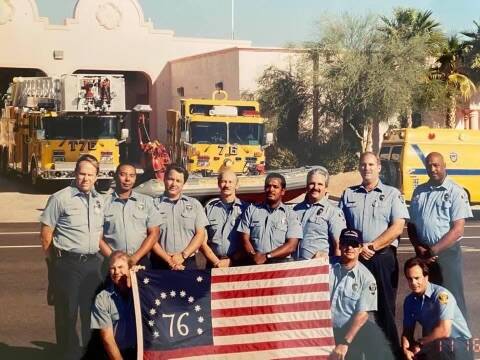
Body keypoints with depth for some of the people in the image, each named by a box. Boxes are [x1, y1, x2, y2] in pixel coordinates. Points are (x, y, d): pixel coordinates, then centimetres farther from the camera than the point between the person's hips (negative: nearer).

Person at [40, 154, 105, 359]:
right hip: (67, 264, -5)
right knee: (67, 313, 3)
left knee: (93, 311, 12)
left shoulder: (99, 201, 9)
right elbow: (46, 234, -5)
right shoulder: (60, 199, -7)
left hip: (92, 263, 5)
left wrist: (105, 256, 12)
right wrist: (56, 262, 0)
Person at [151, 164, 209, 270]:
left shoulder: (194, 204, 8)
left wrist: (183, 255, -9)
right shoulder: (154, 204, 2)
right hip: (160, 264, -1)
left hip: (188, 263, 1)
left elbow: (200, 234, 4)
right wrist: (168, 260, -10)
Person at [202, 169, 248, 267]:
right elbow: (203, 241, 8)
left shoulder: (245, 208, 6)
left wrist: (231, 261, -6)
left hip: (238, 264, -1)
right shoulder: (210, 208, 11)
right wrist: (216, 262, -2)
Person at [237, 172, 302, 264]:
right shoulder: (251, 210, 17)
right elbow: (245, 238, 9)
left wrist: (266, 256, -11)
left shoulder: (290, 214, 11)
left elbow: (291, 246, 0)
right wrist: (253, 256, -10)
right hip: (255, 263, 1)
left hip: (281, 261, -1)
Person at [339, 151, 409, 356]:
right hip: (354, 258, 2)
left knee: (385, 306, -1)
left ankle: (391, 350, 5)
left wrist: (372, 246, -12)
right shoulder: (348, 194, 13)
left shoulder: (392, 194, 6)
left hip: (383, 257, -2)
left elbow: (397, 227, -5)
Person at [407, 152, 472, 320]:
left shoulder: (456, 192, -5)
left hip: (447, 253, -5)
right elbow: (412, 224, 13)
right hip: (423, 254, 5)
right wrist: (419, 249, -3)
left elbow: (458, 230, -11)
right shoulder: (419, 191, 10)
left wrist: (433, 250, -13)